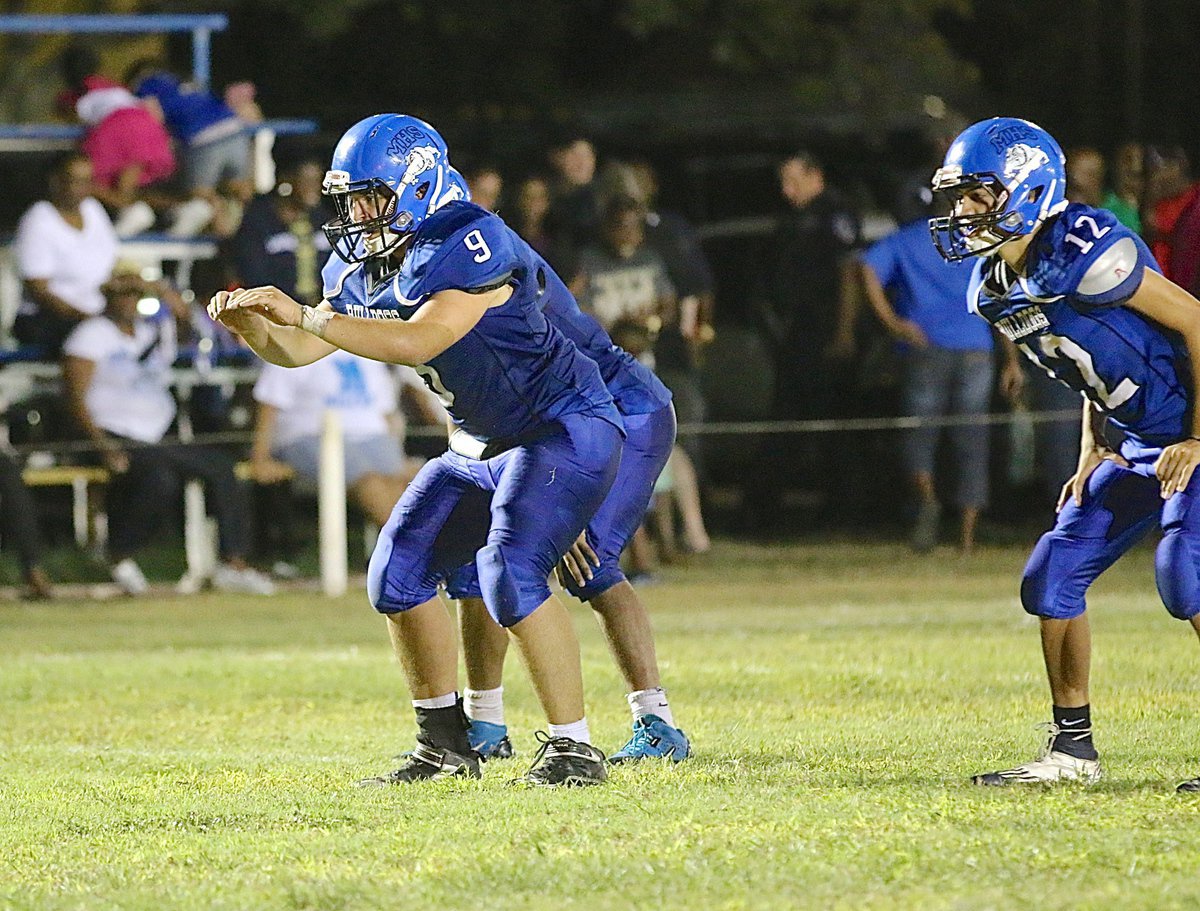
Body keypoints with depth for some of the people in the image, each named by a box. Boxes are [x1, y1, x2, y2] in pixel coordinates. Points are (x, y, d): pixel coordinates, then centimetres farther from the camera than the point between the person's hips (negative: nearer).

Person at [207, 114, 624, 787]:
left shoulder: (472, 246, -25)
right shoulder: (364, 269, 3)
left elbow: (418, 342, -36)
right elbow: (296, 350, 6)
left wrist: (303, 315, -38)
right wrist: (249, 324, -16)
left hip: (565, 430, -9)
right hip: (482, 447, 9)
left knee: (511, 575, -25)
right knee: (400, 573, 2)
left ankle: (574, 748, -16)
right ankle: (447, 744, 14)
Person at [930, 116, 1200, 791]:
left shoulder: (1082, 253, -24)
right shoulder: (994, 290, 4)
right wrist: (1092, 454, 11)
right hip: (1140, 443, 9)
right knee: (1054, 575, 5)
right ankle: (1073, 749, 14)